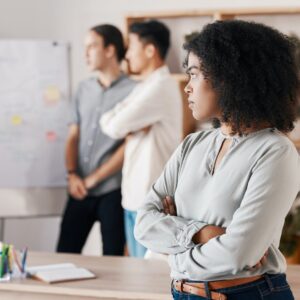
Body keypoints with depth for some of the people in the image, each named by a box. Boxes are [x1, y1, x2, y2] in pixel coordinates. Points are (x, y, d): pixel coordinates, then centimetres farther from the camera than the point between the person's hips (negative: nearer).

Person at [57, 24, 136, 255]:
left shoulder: (132, 91, -7)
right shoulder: (84, 89, 12)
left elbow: (130, 145, -10)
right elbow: (73, 137, 12)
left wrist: (93, 179, -9)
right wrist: (72, 175, -4)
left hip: (112, 192, -5)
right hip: (81, 191, 5)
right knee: (65, 255, 5)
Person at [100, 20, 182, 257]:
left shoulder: (161, 86, -15)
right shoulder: (145, 87, 16)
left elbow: (115, 127, -18)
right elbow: (107, 121, 9)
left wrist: (124, 126, 3)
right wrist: (129, 127, -9)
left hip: (152, 199, -9)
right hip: (134, 195, 9)